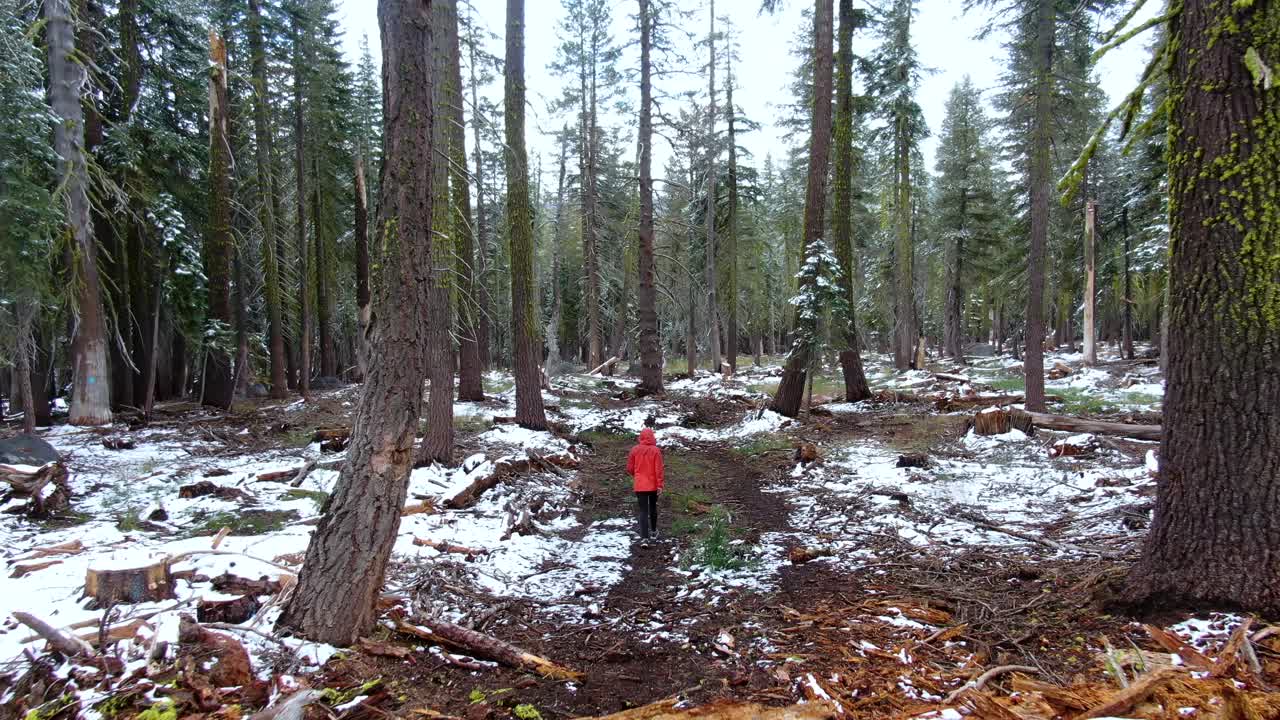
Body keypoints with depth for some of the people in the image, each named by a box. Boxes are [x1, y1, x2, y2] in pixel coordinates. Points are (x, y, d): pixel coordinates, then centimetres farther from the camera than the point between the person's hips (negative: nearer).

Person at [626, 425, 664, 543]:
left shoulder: (635, 450, -4)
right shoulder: (656, 450, -9)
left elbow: (629, 469, 2)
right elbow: (659, 469, -11)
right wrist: (660, 484, -6)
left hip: (639, 485, 0)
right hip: (653, 485, 0)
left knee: (643, 511, 0)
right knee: (653, 508, 20)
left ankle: (644, 537, -9)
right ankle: (653, 531, 36)